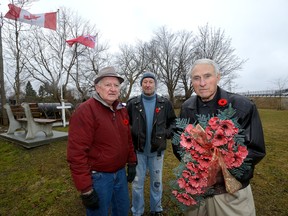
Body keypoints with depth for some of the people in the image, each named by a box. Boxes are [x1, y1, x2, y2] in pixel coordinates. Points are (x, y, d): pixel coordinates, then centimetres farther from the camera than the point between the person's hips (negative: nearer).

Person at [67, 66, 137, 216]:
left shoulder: (122, 109, 3)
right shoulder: (85, 111, -20)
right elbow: (76, 152, -22)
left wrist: (131, 163, 11)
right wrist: (85, 189, -18)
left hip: (120, 173, 7)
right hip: (98, 176, -6)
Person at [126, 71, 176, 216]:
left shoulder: (165, 103, -1)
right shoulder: (132, 103, -3)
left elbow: (173, 122, 7)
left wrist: (167, 133, -8)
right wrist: (132, 134, -9)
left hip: (157, 149, 1)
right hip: (138, 150, 0)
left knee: (157, 181, 18)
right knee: (137, 182, 14)